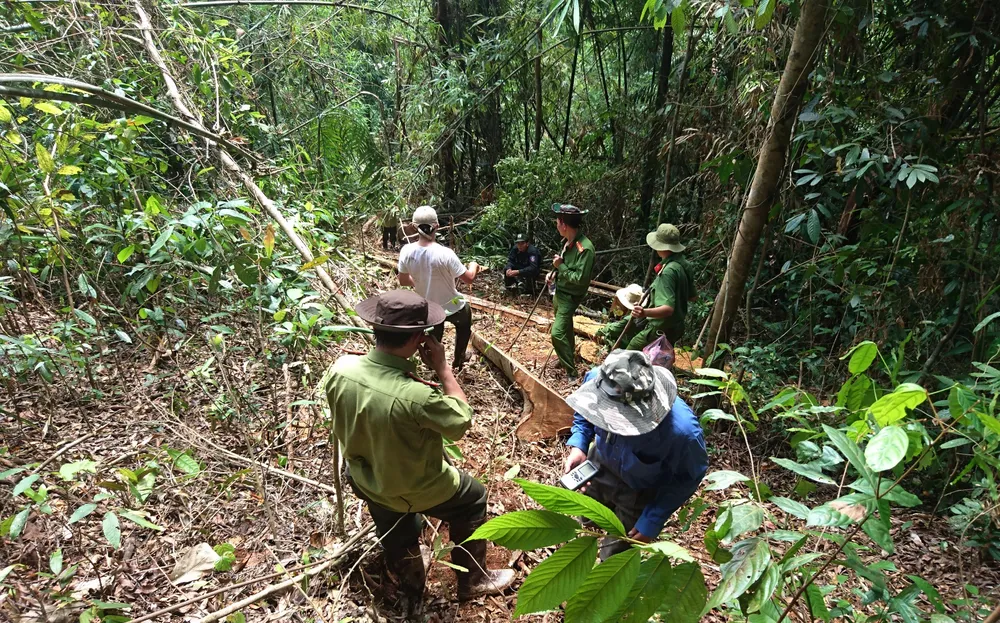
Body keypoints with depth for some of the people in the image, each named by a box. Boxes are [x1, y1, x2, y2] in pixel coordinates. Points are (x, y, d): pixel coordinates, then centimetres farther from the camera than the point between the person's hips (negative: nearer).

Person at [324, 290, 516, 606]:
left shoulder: (341, 368, -23)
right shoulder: (416, 396, -42)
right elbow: (461, 421, -22)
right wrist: (442, 367, -19)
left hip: (364, 481, 6)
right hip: (414, 490, -5)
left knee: (397, 540, 33)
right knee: (473, 499, 24)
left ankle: (411, 586, 63)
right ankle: (472, 580, 42)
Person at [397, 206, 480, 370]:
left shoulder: (406, 251, -18)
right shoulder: (445, 253, -31)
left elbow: (403, 281, -4)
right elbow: (468, 278, -20)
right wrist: (473, 266, 2)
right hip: (451, 306, -3)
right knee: (463, 325, 30)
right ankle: (458, 359, 44)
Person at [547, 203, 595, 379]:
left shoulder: (584, 248, -27)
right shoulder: (569, 241, 0)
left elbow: (580, 279, -29)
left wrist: (560, 266, -22)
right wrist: (555, 273, -1)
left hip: (570, 296, -9)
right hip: (560, 292, 9)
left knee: (558, 333, -16)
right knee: (565, 329, 25)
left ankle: (572, 373, -5)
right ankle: (570, 356, 46)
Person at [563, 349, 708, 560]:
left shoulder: (681, 430, -44)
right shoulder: (597, 379, -34)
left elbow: (687, 477, -20)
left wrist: (651, 522, -15)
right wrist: (578, 446, -22)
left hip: (640, 492, -4)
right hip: (599, 465, 4)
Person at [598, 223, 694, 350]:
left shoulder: (668, 272, -25)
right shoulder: (683, 264, 2)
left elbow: (668, 309, -32)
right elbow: (692, 296, 14)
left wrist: (645, 312, -48)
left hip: (660, 329, -10)